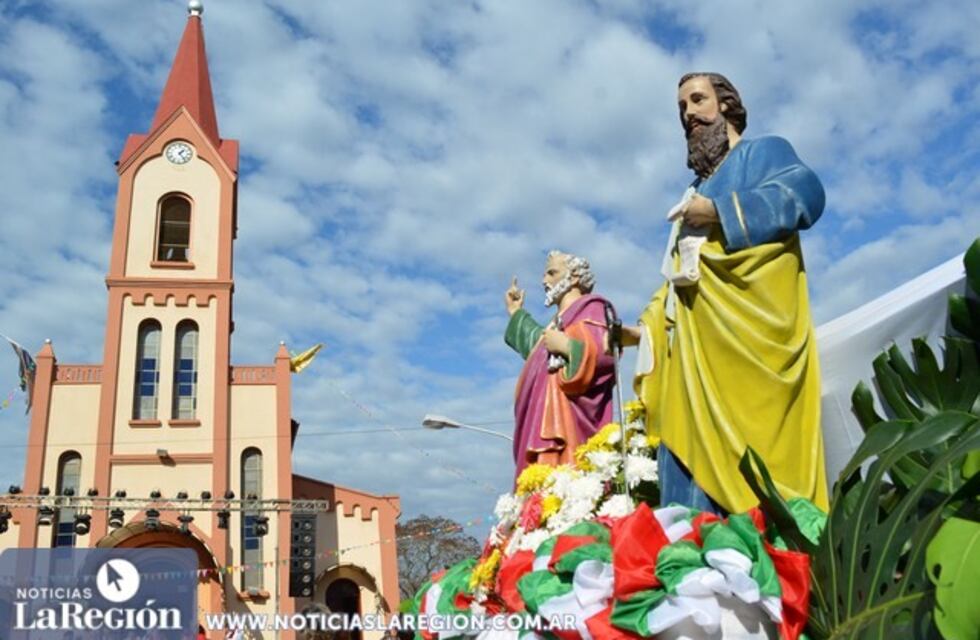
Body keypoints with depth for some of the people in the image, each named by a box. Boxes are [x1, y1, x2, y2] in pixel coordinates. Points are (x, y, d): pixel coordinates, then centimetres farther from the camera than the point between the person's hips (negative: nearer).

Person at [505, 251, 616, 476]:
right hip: (550, 421, 9)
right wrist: (516, 313, 49)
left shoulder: (590, 310, 0)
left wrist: (566, 346, -16)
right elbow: (537, 342, 45)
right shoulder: (561, 320, 25)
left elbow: (608, 352, -16)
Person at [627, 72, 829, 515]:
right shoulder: (698, 192, 31)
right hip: (695, 349, 7)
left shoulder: (761, 151, 11)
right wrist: (646, 329, 19)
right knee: (696, 465, -3)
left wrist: (719, 212, -13)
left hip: (742, 337, -7)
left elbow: (806, 191, -12)